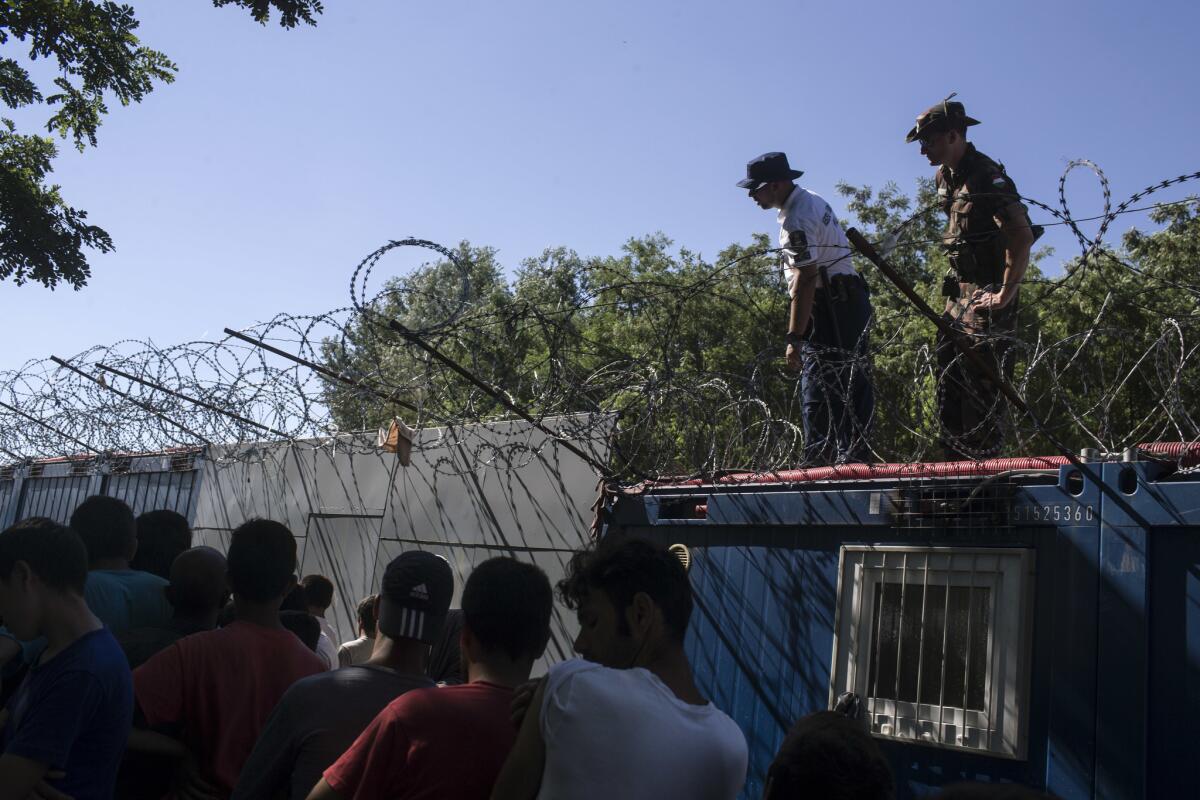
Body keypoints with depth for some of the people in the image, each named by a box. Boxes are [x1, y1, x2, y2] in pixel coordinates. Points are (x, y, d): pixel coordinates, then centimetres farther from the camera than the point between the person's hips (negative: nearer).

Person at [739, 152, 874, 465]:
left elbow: (805, 280, -23)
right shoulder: (810, 199, 15)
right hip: (850, 301, 11)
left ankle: (819, 462, -10)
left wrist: (795, 338, -24)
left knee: (819, 392, -10)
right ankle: (856, 458, 19)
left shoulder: (797, 219, -18)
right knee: (853, 386, 12)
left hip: (832, 307, -11)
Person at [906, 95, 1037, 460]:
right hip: (960, 290, 10)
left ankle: (985, 464, -8)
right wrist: (956, 280, 18)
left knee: (982, 378, -12)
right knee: (949, 374, 10)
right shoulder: (945, 177, 12)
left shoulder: (987, 177, -17)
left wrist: (1005, 295, -23)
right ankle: (955, 460, 17)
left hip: (990, 294, -9)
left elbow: (1022, 237, -24)